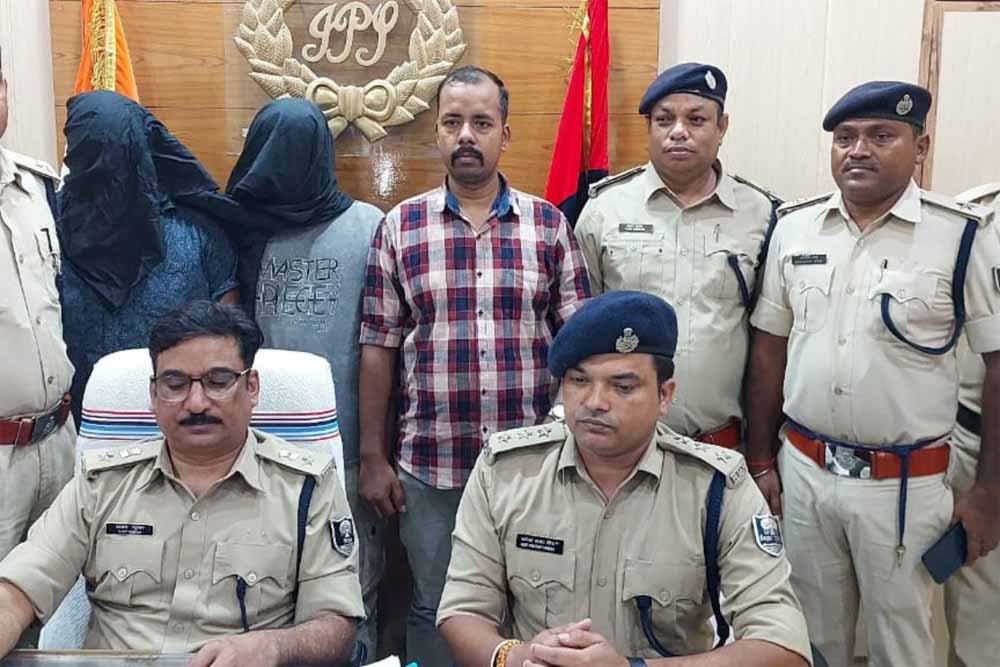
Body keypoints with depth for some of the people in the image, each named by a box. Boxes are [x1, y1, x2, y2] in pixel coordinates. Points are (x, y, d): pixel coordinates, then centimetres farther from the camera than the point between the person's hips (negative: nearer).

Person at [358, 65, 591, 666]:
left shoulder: (549, 224, 2)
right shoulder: (400, 227, 2)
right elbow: (378, 348, 2)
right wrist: (373, 458, 0)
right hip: (429, 466, 0)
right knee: (434, 609, 14)